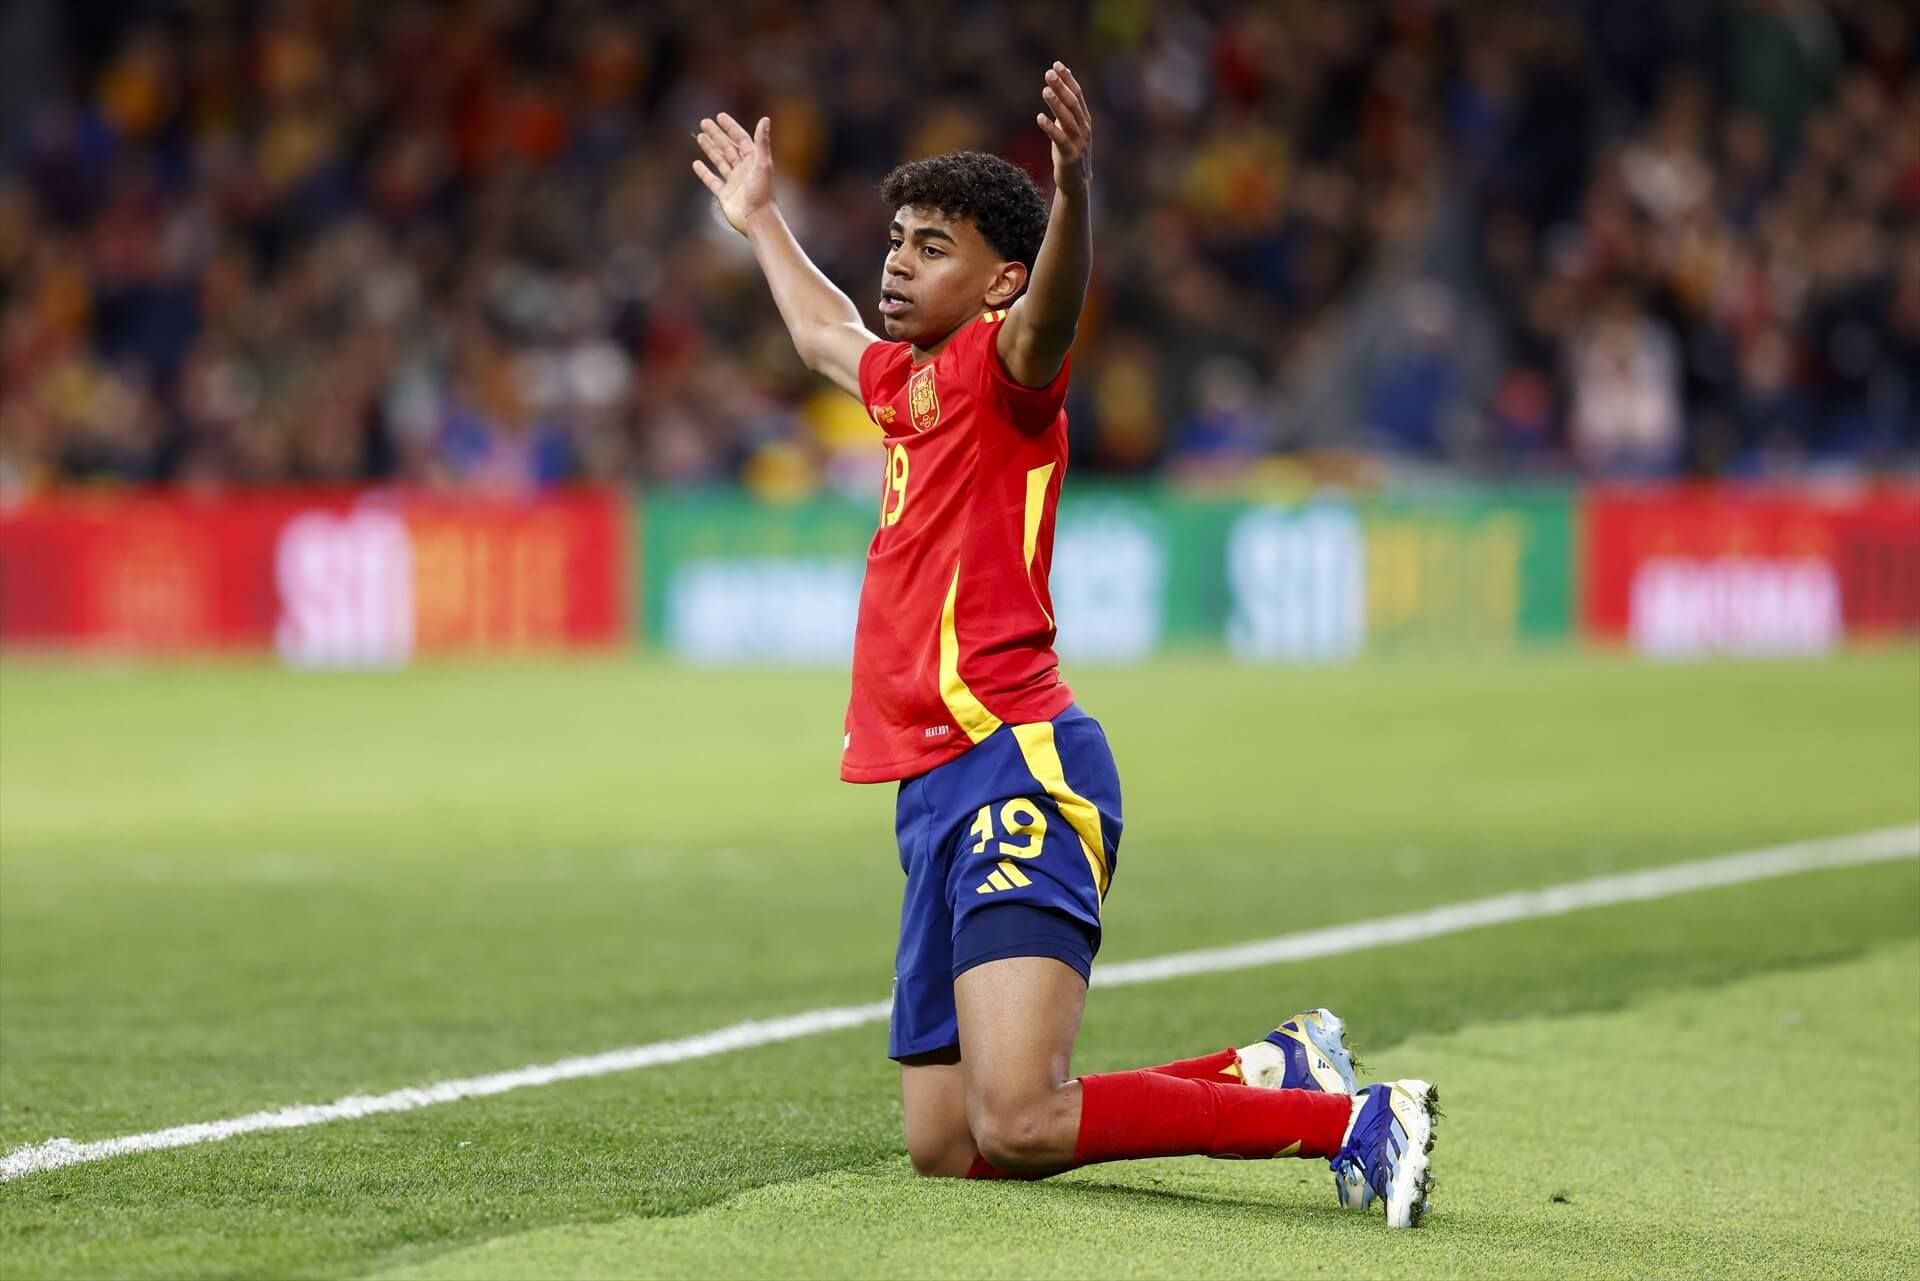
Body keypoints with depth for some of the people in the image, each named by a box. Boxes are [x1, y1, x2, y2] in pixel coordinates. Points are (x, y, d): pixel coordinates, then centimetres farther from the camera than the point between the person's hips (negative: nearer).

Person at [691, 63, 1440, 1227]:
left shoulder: (998, 366, -4)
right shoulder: (906, 380, 22)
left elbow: (1053, 306, -29)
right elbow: (826, 335, 47)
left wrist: (1075, 192, -48)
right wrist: (761, 221, 60)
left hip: (1015, 773, -9)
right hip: (939, 789, 9)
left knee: (1020, 1126, -24)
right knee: (946, 1149, 10)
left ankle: (1353, 1120, -14)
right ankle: (1272, 1072, 21)